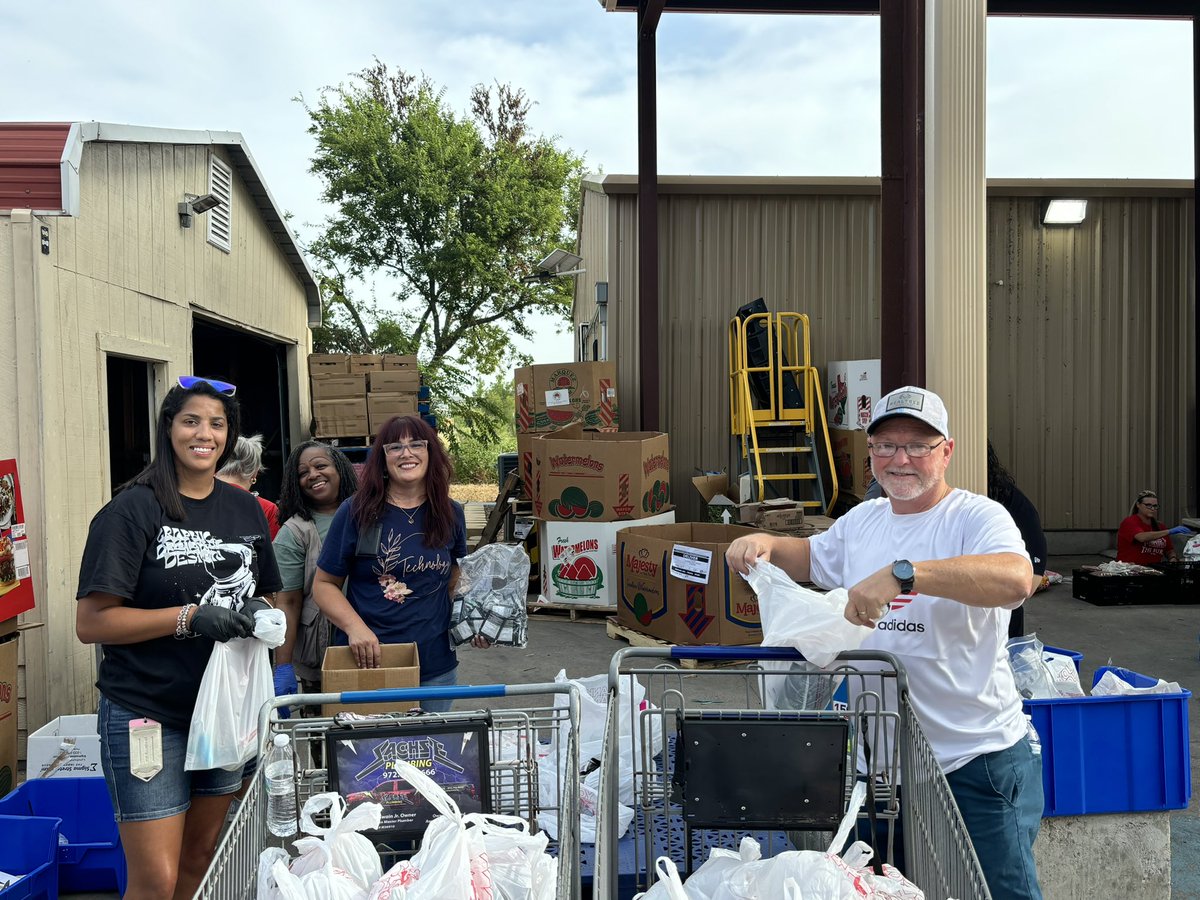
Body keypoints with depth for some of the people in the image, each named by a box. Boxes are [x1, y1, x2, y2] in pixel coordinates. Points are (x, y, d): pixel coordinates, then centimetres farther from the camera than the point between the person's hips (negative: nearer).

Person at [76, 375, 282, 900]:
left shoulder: (245, 510, 7)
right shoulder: (133, 511, -10)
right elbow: (90, 622, -14)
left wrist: (260, 613, -4)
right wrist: (188, 617, -22)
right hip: (147, 715, -5)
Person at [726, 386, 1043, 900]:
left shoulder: (977, 517, -11)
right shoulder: (861, 521, 10)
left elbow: (1015, 580, -31)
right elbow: (811, 556, 28)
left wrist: (901, 573, -40)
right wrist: (765, 543, 6)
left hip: (978, 758, -6)